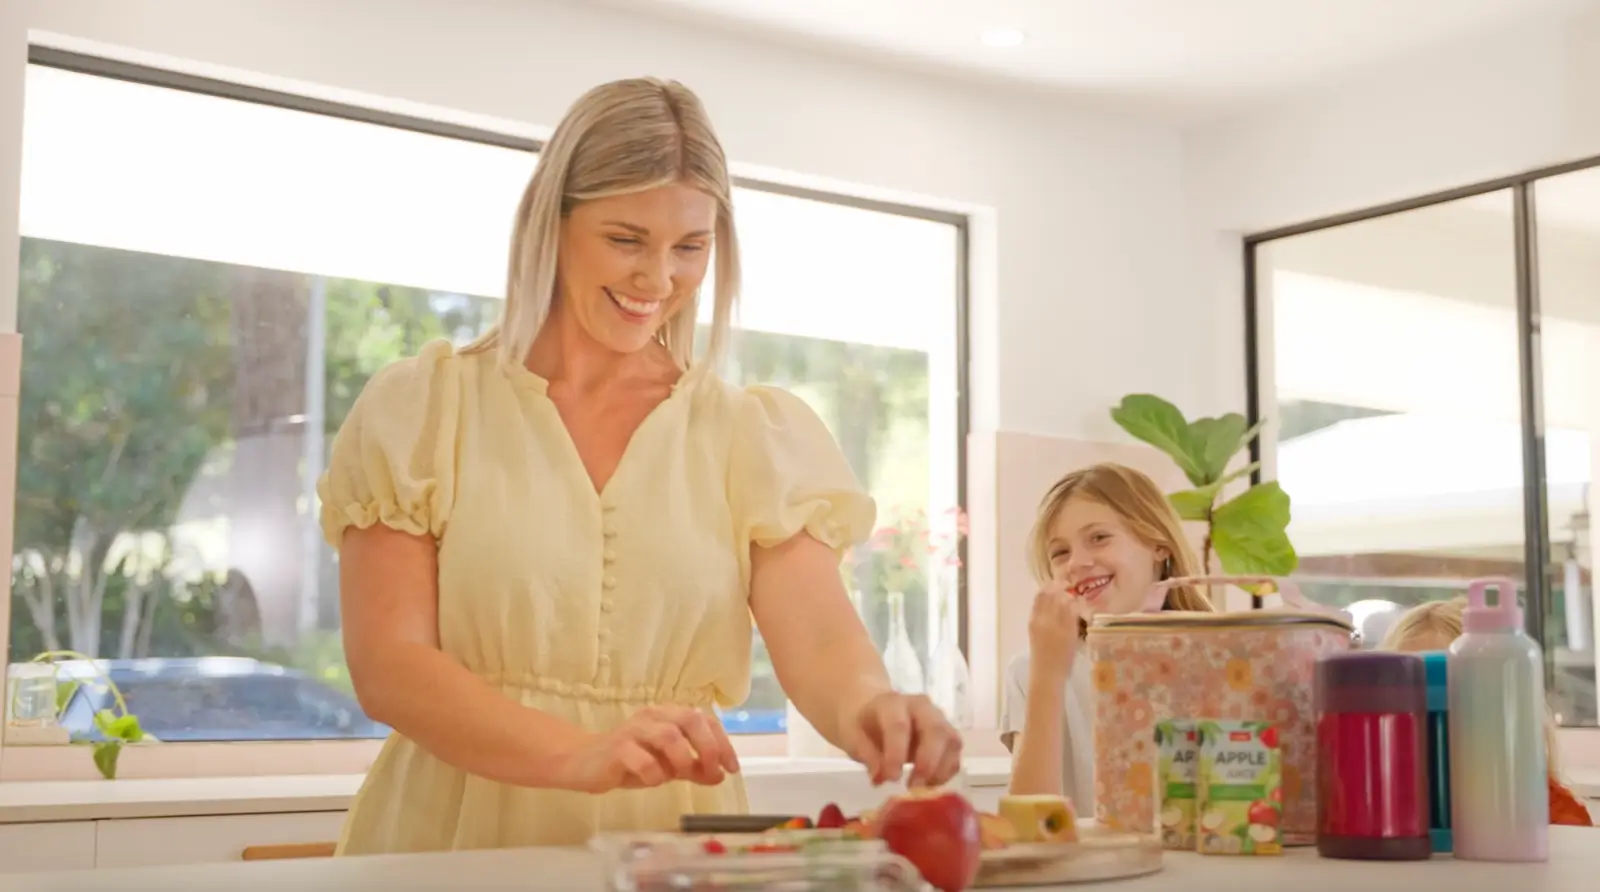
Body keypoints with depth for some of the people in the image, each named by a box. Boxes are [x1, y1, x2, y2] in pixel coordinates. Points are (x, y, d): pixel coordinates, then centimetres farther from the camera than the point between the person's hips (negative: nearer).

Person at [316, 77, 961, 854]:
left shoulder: (755, 436, 7)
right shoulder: (421, 410, 2)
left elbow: (819, 644, -3)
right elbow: (387, 667, -6)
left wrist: (868, 707, -26)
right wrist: (584, 755, -21)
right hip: (461, 840, 0)